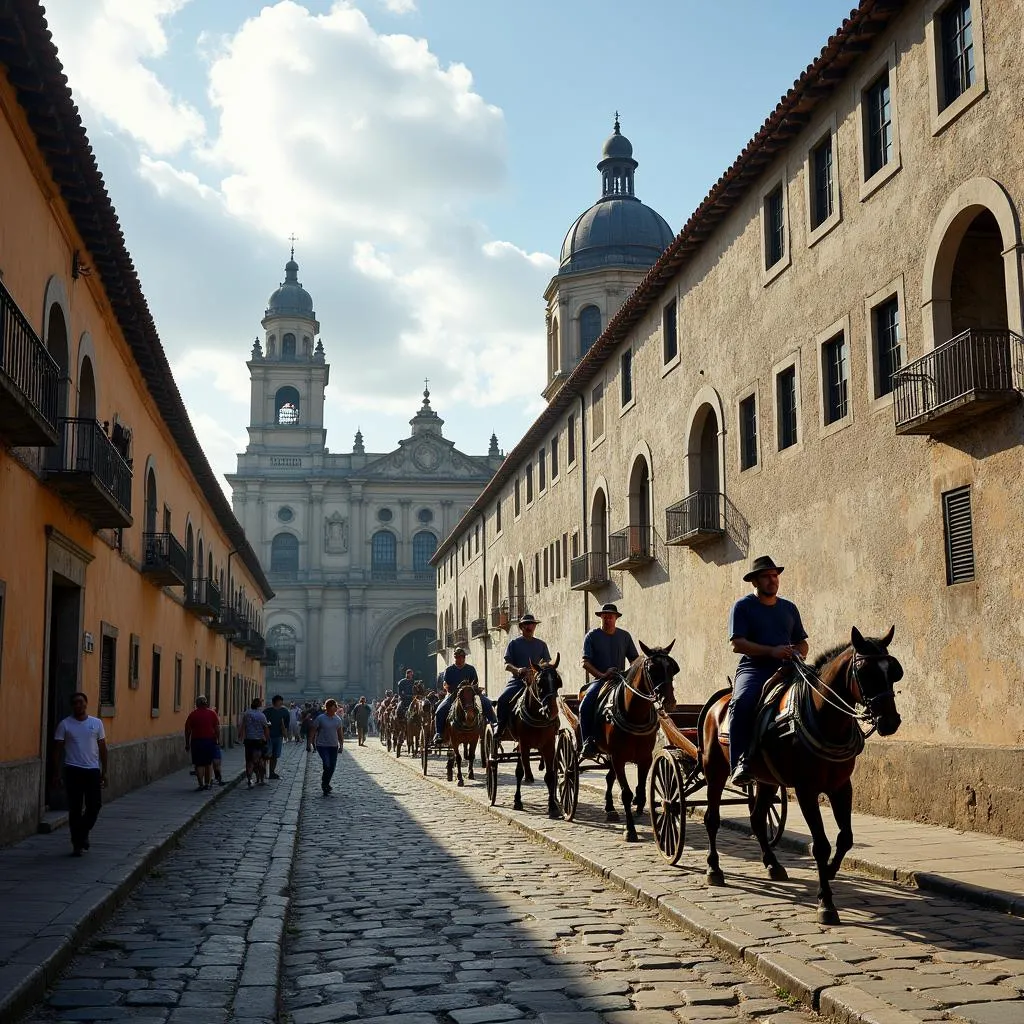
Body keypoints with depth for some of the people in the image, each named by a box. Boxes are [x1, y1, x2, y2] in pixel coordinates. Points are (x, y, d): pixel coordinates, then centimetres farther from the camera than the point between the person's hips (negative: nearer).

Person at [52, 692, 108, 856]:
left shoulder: (96, 723, 6)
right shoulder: (64, 724, 1)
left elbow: (102, 748, 10)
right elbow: (57, 750, 2)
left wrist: (104, 771, 8)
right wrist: (56, 773, -3)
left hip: (93, 770, 2)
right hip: (73, 770, -2)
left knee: (95, 805, 0)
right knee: (75, 809, 1)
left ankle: (83, 832, 25)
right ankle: (77, 844, 9)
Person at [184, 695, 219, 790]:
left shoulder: (192, 714, -2)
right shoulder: (212, 713, 1)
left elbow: (187, 731, -1)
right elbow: (217, 729, 0)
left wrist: (187, 743, 6)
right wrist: (216, 739, 11)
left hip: (197, 741, -1)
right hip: (210, 741, 1)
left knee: (199, 764, 3)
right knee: (209, 763, 14)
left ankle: (201, 784, -2)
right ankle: (208, 783, 13)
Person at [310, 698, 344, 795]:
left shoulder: (337, 719, 7)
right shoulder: (320, 718, -8)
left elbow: (339, 733, 15)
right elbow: (313, 730, -4)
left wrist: (341, 745, 13)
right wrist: (311, 742, -7)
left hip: (334, 746, 5)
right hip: (322, 745, -5)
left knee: (332, 767, 5)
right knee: (327, 765, -16)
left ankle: (325, 785, 24)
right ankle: (325, 785, 1)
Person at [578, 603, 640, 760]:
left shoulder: (624, 636, 12)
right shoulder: (592, 636, 4)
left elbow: (635, 659, 14)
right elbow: (586, 663, -3)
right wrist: (602, 675, -17)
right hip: (600, 680, -2)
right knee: (585, 706, -27)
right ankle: (588, 742, -20)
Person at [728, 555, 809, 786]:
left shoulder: (789, 608, 21)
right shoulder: (743, 606, 5)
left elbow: (802, 642, 24)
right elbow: (737, 644, -7)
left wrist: (799, 656, -1)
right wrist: (772, 651, -18)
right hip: (753, 669, -4)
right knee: (742, 701, -35)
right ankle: (741, 763, -35)